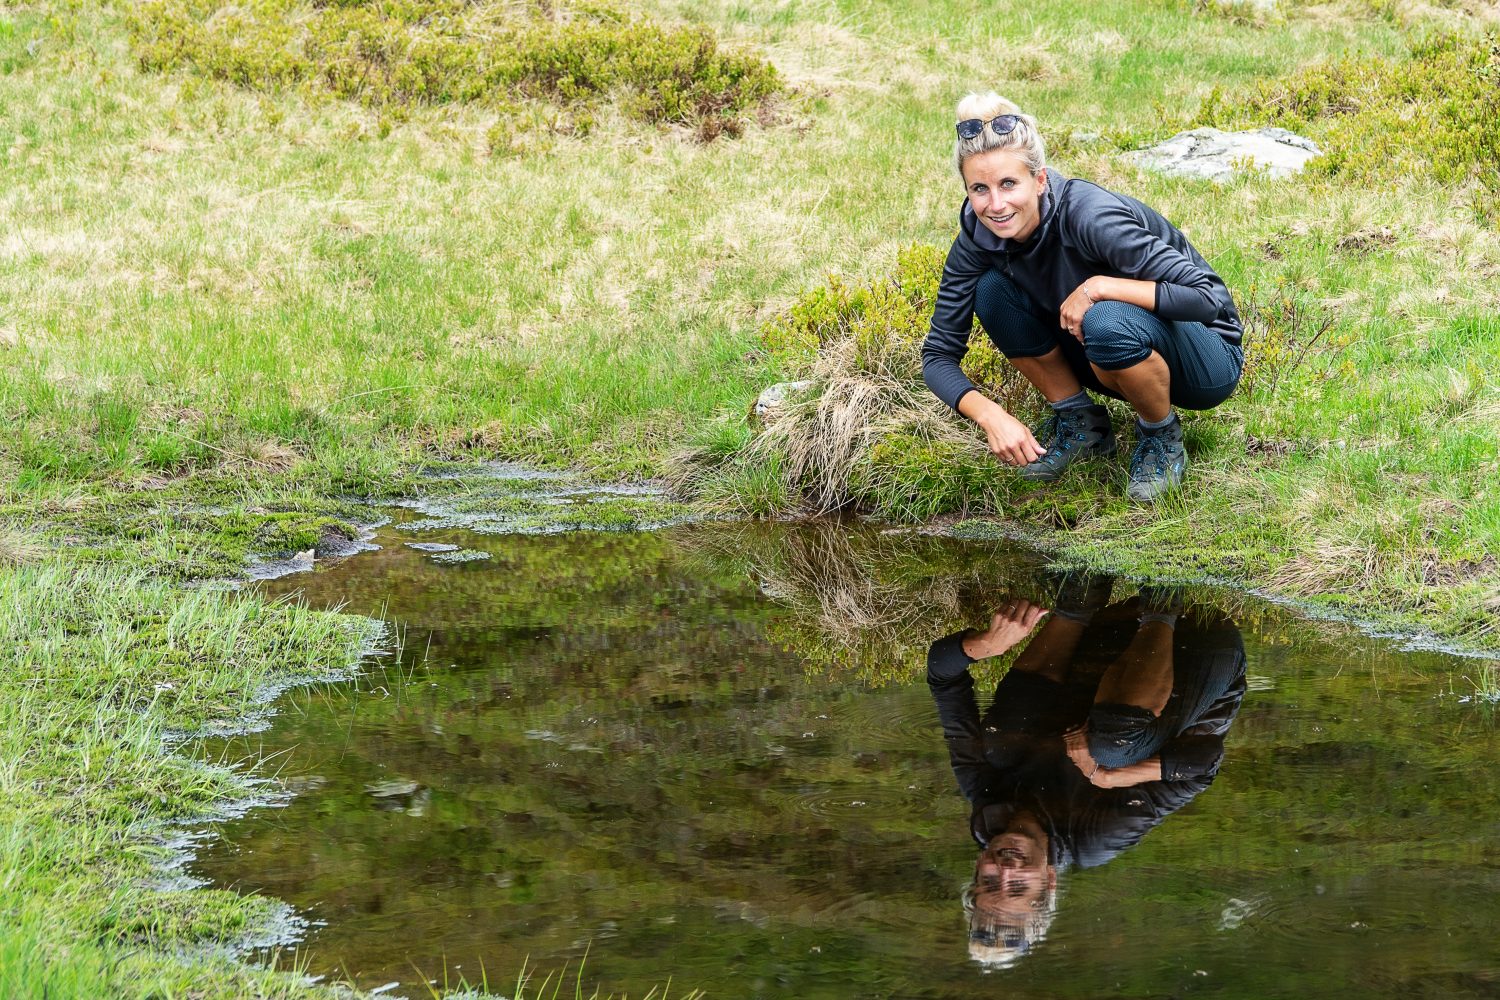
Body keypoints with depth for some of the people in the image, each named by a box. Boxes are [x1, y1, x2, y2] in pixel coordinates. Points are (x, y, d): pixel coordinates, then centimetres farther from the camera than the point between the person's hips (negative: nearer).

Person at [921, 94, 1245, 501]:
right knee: (992, 290, -14)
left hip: (1206, 361, -6)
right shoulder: (979, 237, -13)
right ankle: (1080, 423, 3)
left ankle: (1162, 435, -7)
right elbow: (938, 356, -9)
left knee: (1108, 322, -37)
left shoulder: (1088, 215, -30)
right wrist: (990, 415, -27)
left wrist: (1098, 287, -35)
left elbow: (1207, 297, -32)